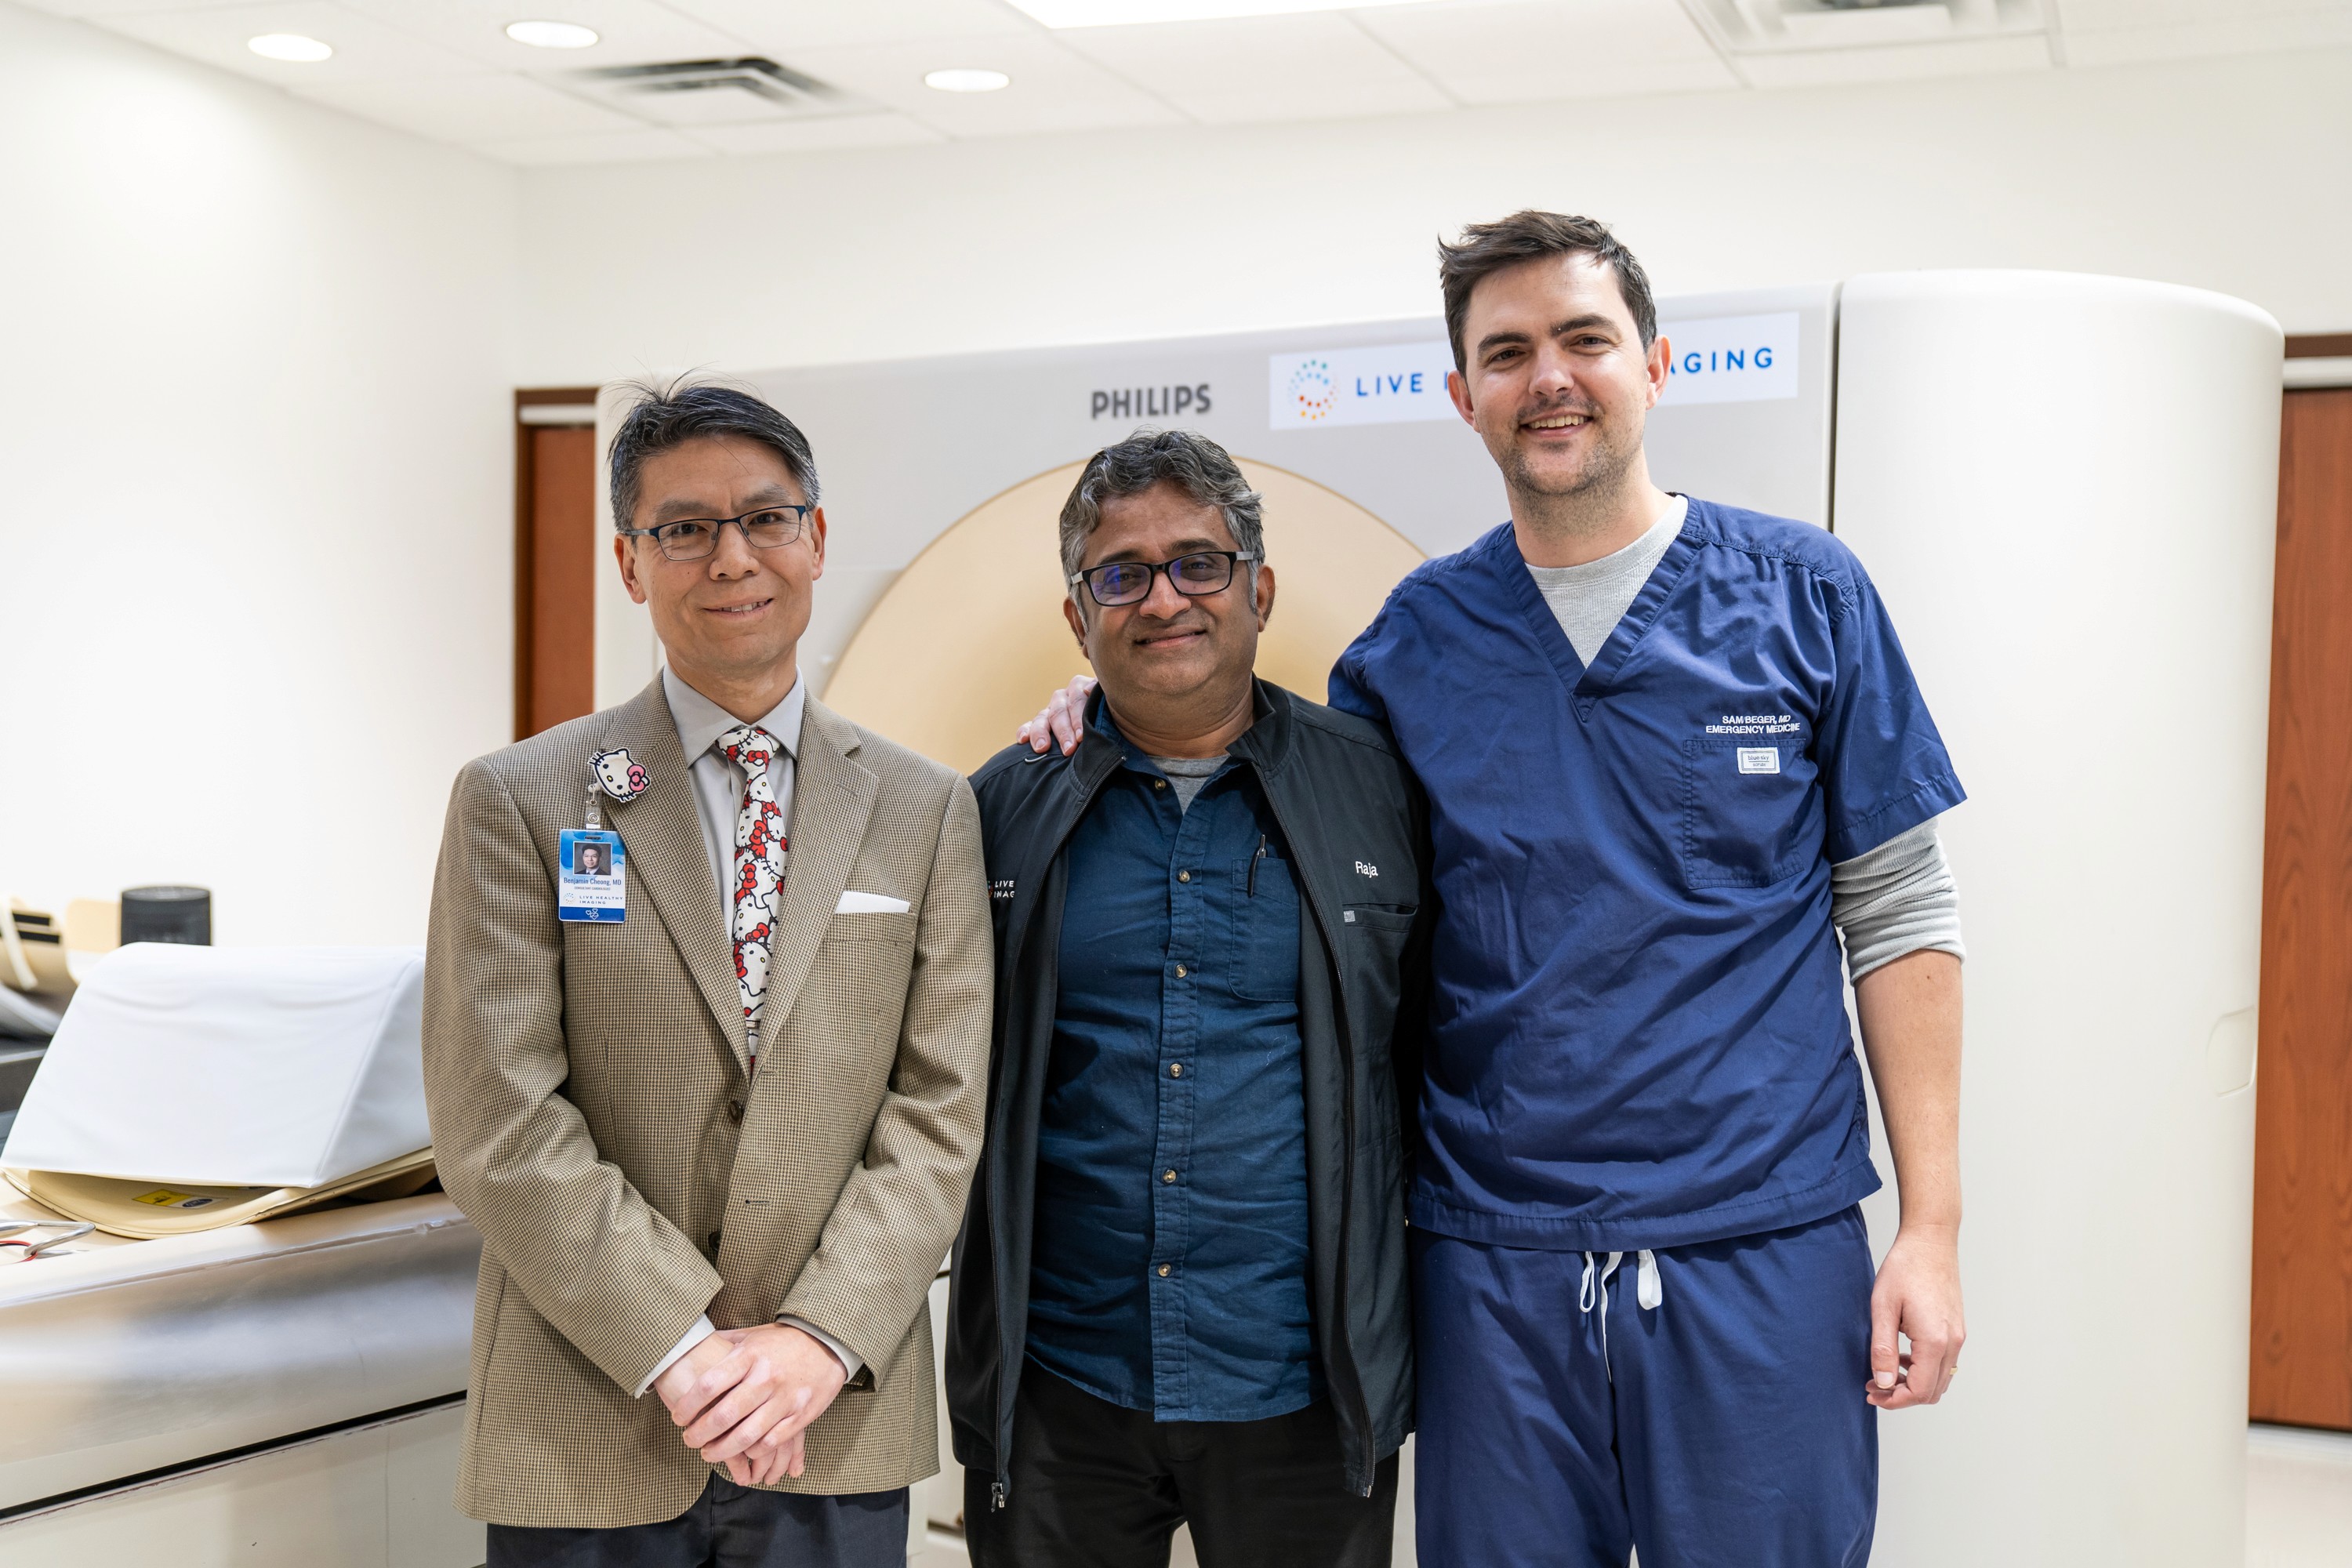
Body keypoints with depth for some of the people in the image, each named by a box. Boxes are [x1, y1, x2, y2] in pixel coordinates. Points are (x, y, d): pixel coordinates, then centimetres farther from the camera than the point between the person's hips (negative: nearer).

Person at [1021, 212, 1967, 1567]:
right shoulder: (1417, 638, 5)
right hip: (1493, 1261, 2)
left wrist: (1933, 1229, -5)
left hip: (1764, 1251, -1)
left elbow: (1901, 909, 1)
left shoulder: (1803, 593, 1)